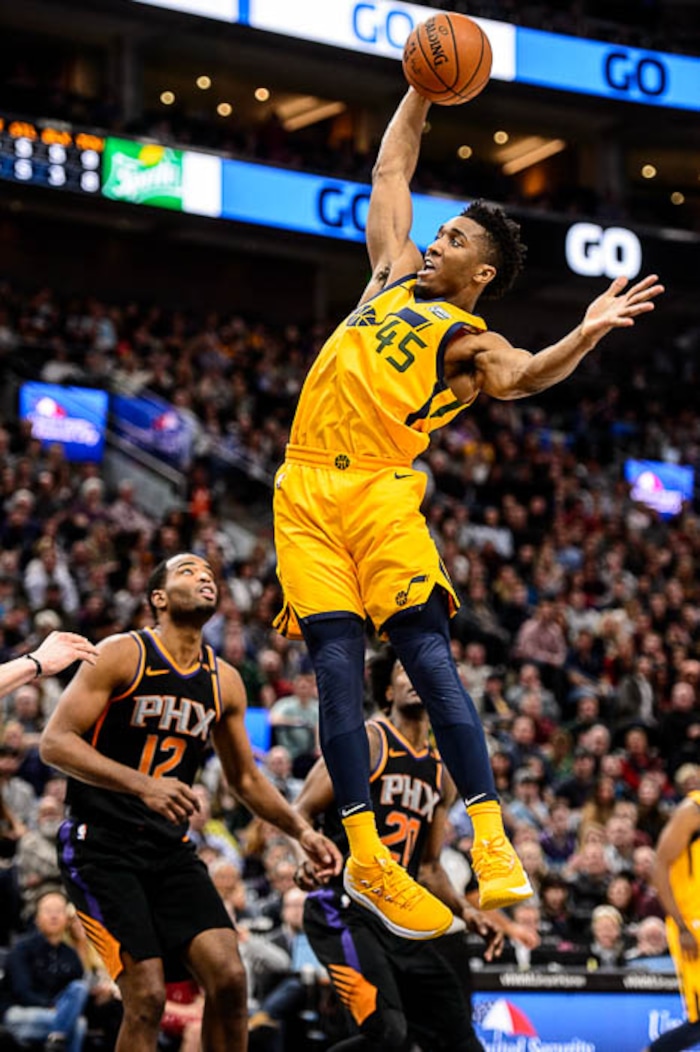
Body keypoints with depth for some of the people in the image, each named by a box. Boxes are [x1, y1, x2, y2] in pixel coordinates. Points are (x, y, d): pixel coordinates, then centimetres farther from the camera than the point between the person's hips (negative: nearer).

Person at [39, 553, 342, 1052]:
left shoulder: (225, 682, 9)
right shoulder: (122, 654, -9)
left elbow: (246, 777, 21)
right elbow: (55, 742, -16)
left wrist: (303, 832, 7)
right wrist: (143, 785, -28)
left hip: (171, 847, 6)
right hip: (102, 844, -6)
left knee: (229, 976, -10)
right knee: (147, 997, -15)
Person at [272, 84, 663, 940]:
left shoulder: (469, 341, 4)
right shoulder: (396, 276, 21)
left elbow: (521, 375, -19)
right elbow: (389, 174, 30)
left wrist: (586, 335, -36)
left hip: (379, 491, -5)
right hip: (307, 490, 5)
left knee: (428, 653, -15)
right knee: (337, 663, -5)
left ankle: (491, 841, -18)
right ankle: (365, 859, -9)